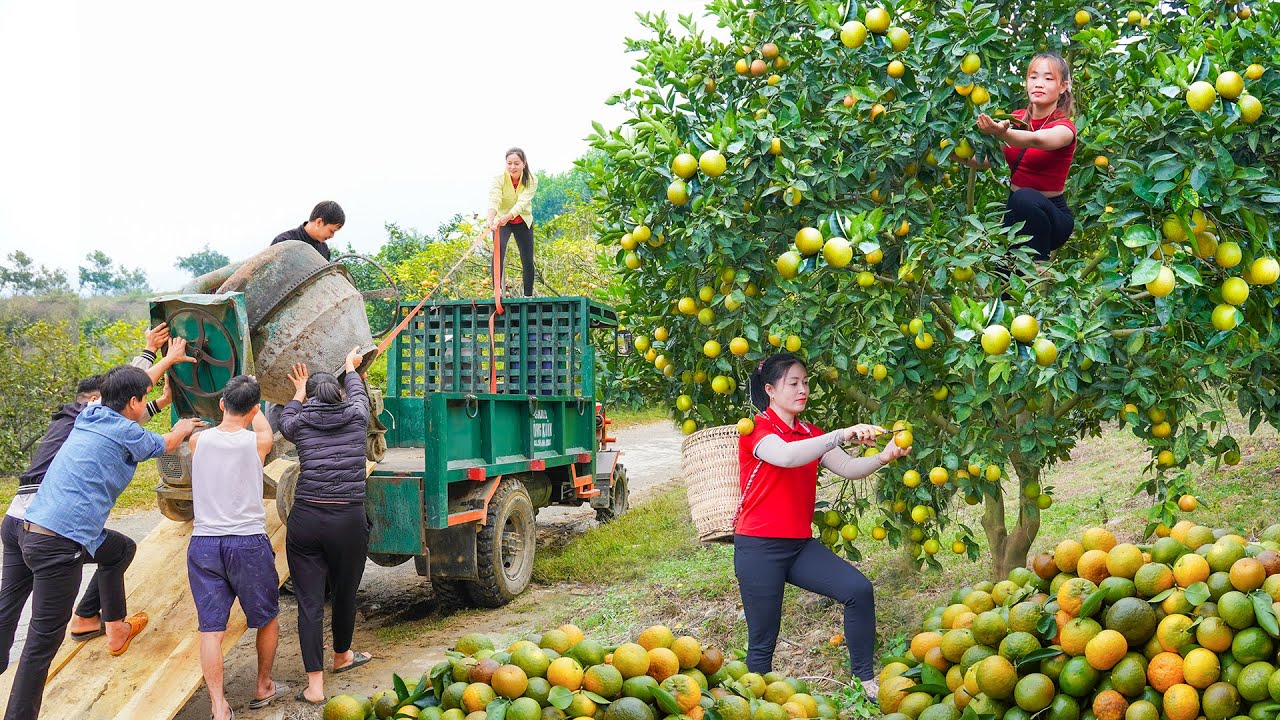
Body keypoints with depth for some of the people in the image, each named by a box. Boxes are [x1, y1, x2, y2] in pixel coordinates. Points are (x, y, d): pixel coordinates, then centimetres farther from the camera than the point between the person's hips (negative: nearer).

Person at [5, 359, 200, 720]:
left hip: (33, 526, 9)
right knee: (44, 640, -8)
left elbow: (125, 386, 32)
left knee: (117, 549, 32)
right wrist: (182, 429, 38)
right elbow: (167, 444, 14)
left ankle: (115, 629, 44)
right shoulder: (126, 433, -8)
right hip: (60, 545, -9)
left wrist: (169, 359, 44)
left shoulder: (89, 415, 12)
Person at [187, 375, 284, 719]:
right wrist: (251, 399, 37)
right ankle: (263, 688, 31)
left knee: (210, 629, 3)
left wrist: (231, 399, 41)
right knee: (268, 618, 19)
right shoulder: (257, 442, -6)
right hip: (248, 543, -1)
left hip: (203, 545, 2)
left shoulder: (197, 440, 0)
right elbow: (264, 428, 20)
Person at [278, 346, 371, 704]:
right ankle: (341, 656, 43)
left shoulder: (301, 424, 4)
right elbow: (357, 393, 29)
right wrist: (351, 367, 50)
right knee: (345, 594, 21)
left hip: (305, 521, 0)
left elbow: (285, 421, 30)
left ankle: (314, 684, 1)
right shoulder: (356, 417, 5)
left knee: (309, 603, 3)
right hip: (348, 522, 0)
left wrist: (299, 392, 46)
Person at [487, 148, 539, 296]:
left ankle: (528, 295, 15)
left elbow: (523, 202, -31)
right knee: (499, 251, -25)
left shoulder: (531, 180, -18)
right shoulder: (499, 179, -21)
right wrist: (491, 219, -57)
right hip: (501, 221, -2)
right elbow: (494, 200, -37)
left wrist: (507, 217, -49)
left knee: (527, 260, 1)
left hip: (523, 221, 2)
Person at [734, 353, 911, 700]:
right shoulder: (756, 430, -8)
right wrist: (842, 434, -37)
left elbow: (848, 468, -1)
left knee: (859, 590, -12)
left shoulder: (810, 435, 13)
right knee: (762, 643, 0)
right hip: (759, 549, -6)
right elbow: (787, 456, -30)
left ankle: (864, 679, -3)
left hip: (800, 545, 6)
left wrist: (883, 456, -20)